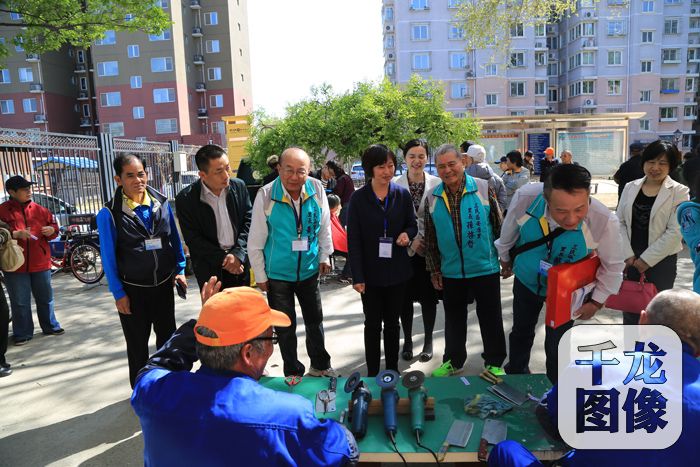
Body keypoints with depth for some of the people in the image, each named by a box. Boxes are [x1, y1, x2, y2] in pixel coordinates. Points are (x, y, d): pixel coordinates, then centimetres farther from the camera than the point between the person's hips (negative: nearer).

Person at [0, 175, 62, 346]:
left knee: (45, 298, 13)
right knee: (20, 302, 4)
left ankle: (50, 326, 27)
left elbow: (54, 227, 16)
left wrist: (52, 230, -6)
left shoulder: (39, 209, 8)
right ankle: (22, 333, 16)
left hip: (40, 263, 3)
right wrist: (15, 234, -21)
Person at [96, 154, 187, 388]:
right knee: (137, 343, 13)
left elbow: (174, 239, 7)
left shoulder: (162, 203, -1)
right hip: (133, 290, -3)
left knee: (168, 336, 16)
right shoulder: (109, 213, -11)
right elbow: (108, 257, -7)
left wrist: (180, 269, 2)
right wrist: (118, 293, -7)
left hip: (163, 284, 3)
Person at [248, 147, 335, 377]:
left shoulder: (317, 190, -12)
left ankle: (320, 365, 39)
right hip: (278, 273, -2)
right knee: (286, 326, 11)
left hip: (309, 269, 3)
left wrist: (324, 256, 8)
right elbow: (256, 241, -10)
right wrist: (260, 276, -5)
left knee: (315, 320, 17)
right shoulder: (266, 195, -18)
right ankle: (293, 372, 32)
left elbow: (324, 227, 5)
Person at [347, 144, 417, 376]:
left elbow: (413, 225, 10)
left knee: (392, 322, 15)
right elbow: (353, 240, -7)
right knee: (373, 324, 10)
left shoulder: (402, 194, -1)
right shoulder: (358, 198, -7)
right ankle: (372, 373, 23)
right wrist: (357, 276, -12)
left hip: (397, 270, 2)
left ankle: (392, 370, 30)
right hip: (371, 272, -2)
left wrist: (407, 234, -15)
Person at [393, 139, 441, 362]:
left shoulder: (437, 183, -1)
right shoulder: (394, 184, -3)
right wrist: (410, 240, -11)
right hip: (404, 249, 0)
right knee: (405, 297, 8)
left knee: (428, 297, 8)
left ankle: (428, 341, 25)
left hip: (430, 249, 0)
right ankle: (407, 341, 25)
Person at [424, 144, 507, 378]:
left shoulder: (484, 188, -7)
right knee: (454, 319, 16)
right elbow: (430, 238, 7)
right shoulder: (432, 198, 0)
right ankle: (453, 361, 34)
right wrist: (434, 269, 7)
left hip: (485, 268, -2)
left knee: (491, 318, 9)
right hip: (450, 272, 3)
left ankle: (494, 363, 27)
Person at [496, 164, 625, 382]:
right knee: (521, 332, 24)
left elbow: (613, 266, -15)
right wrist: (505, 259, 7)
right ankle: (515, 374, 54)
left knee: (557, 347, 10)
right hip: (526, 280, 2)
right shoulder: (525, 198, -36)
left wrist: (596, 302, -6)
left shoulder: (604, 221, -37)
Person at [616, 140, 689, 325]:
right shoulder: (630, 187, 3)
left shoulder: (679, 192, -6)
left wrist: (647, 259, -13)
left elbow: (675, 232, -12)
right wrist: (628, 254, -6)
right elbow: (620, 222, 3)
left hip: (661, 260, -3)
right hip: (631, 258, 3)